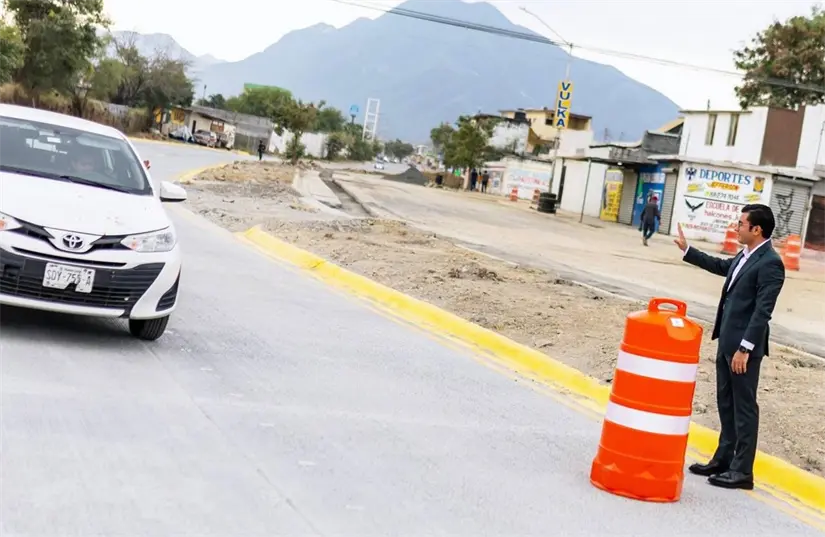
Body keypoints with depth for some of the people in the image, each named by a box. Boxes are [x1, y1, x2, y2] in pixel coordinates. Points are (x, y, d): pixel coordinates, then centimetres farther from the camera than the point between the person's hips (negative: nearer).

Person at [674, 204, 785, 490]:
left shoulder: (770, 263, -17)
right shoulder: (744, 256, 10)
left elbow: (763, 310, -22)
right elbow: (721, 266, 30)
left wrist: (744, 348, -24)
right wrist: (687, 249, 33)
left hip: (744, 346, -9)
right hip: (727, 341, 9)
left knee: (743, 407, 0)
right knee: (726, 403, 17)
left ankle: (742, 471, 8)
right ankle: (724, 459, 29)